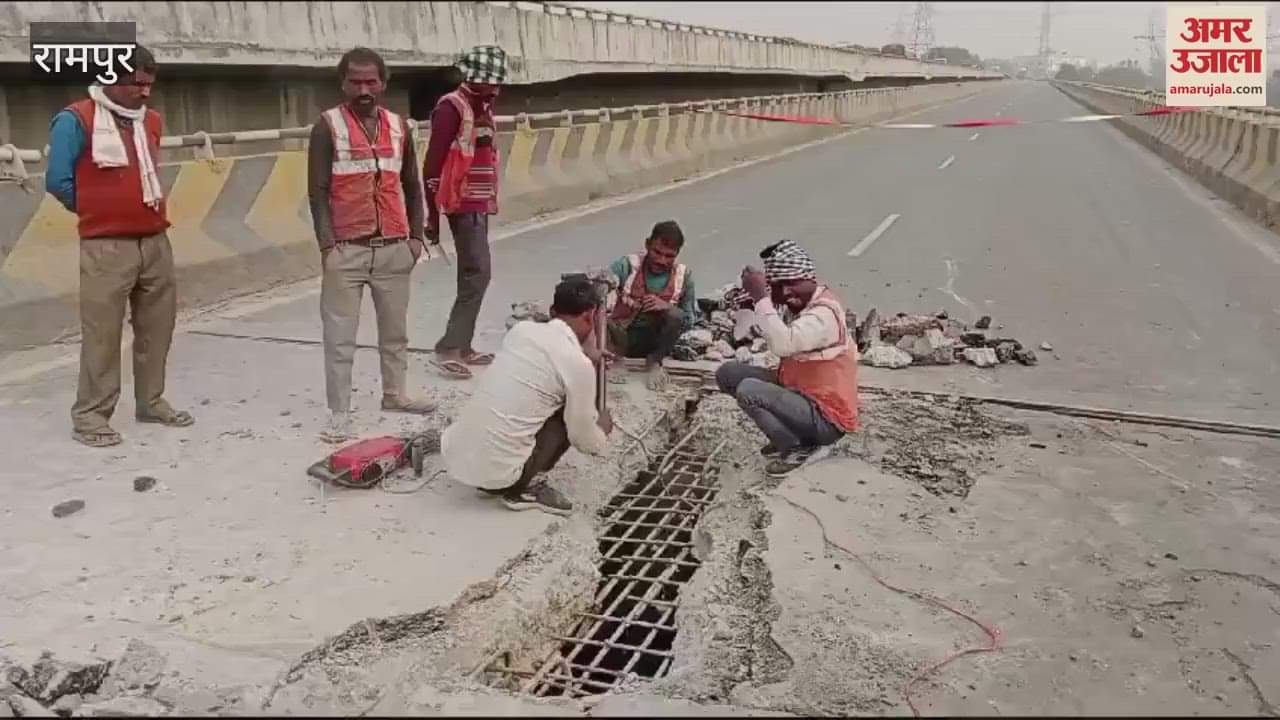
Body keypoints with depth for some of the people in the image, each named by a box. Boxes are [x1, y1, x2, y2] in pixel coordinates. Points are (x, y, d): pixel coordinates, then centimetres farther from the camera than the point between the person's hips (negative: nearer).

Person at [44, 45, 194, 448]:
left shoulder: (151, 121, 12)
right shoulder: (76, 120, -9)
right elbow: (58, 181, -9)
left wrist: (139, 207, 13)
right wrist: (96, 213, 3)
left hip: (156, 242, 6)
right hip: (107, 247, -6)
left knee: (157, 327, 12)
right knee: (102, 334, -4)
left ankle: (151, 402, 25)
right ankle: (90, 415, 6)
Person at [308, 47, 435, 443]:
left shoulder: (398, 126, 10)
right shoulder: (328, 126, -2)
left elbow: (411, 186, 16)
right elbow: (318, 191, -5)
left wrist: (416, 235, 8)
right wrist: (327, 244, -13)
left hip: (394, 248, 4)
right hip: (346, 249, -4)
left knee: (395, 328, 14)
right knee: (340, 337, -2)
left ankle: (395, 394, 30)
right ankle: (339, 414, 4)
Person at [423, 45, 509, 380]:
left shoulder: (483, 107, 15)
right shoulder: (452, 107, -13)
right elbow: (433, 164, -16)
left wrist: (490, 201, 17)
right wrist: (432, 216, -16)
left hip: (480, 203, 9)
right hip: (464, 204, -9)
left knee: (472, 275, 10)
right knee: (477, 273, -13)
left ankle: (462, 347, 16)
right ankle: (448, 349, -10)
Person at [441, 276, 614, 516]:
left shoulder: (521, 329, 8)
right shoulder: (579, 365, -10)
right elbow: (582, 438, 0)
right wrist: (600, 441, 24)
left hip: (452, 454, 7)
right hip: (497, 472, -7)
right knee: (570, 413, 7)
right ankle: (520, 489, 4)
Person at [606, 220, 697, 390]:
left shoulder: (683, 276, -8)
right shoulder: (627, 265, -14)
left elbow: (691, 319, -4)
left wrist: (667, 306, -23)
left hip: (654, 340, 3)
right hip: (622, 337, -3)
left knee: (675, 315, -29)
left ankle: (654, 362, -7)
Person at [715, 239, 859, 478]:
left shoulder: (824, 313, -25)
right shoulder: (805, 302, 5)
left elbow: (782, 345, -41)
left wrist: (761, 297, -34)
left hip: (826, 418, -9)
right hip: (800, 391, 10)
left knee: (748, 391, -28)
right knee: (729, 373, 4)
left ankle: (802, 449, -7)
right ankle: (787, 434, 11)